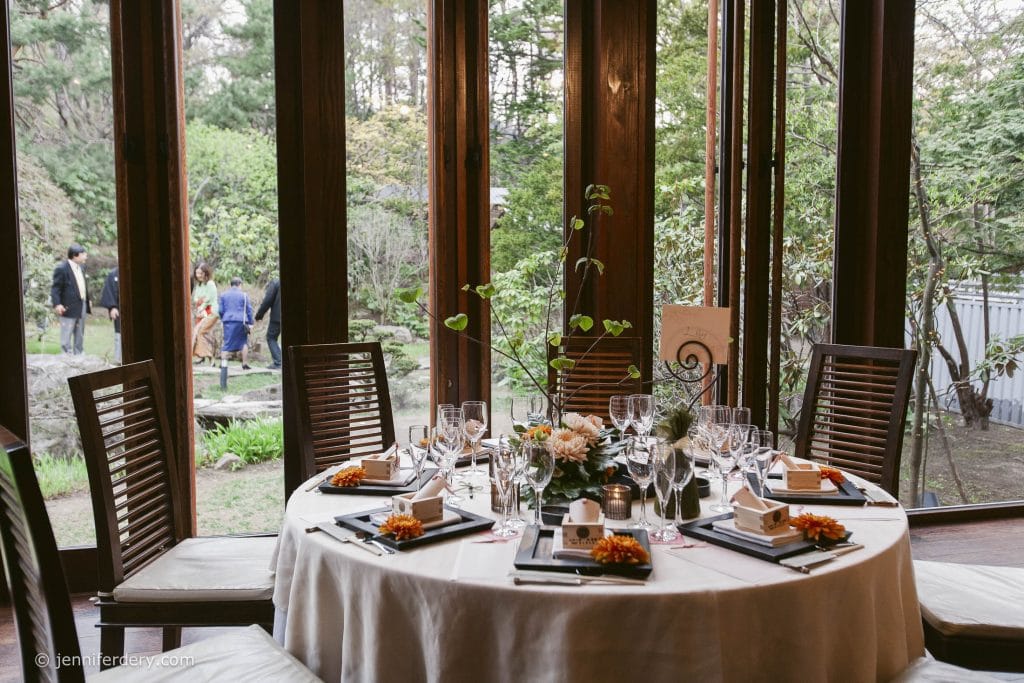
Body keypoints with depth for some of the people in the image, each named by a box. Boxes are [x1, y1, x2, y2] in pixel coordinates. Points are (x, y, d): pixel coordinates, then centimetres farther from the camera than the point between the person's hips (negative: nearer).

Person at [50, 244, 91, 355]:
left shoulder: (81, 267, 11)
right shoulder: (62, 269, -13)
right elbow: (55, 288, -14)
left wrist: (88, 301, 15)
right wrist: (57, 304, -24)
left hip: (82, 306, 8)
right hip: (69, 307, -8)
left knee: (80, 336, 16)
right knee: (66, 338, -2)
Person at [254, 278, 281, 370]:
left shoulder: (274, 283, -2)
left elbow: (267, 301, -9)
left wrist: (259, 315, -1)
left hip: (277, 317, -5)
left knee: (271, 338, 8)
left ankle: (277, 363, -2)